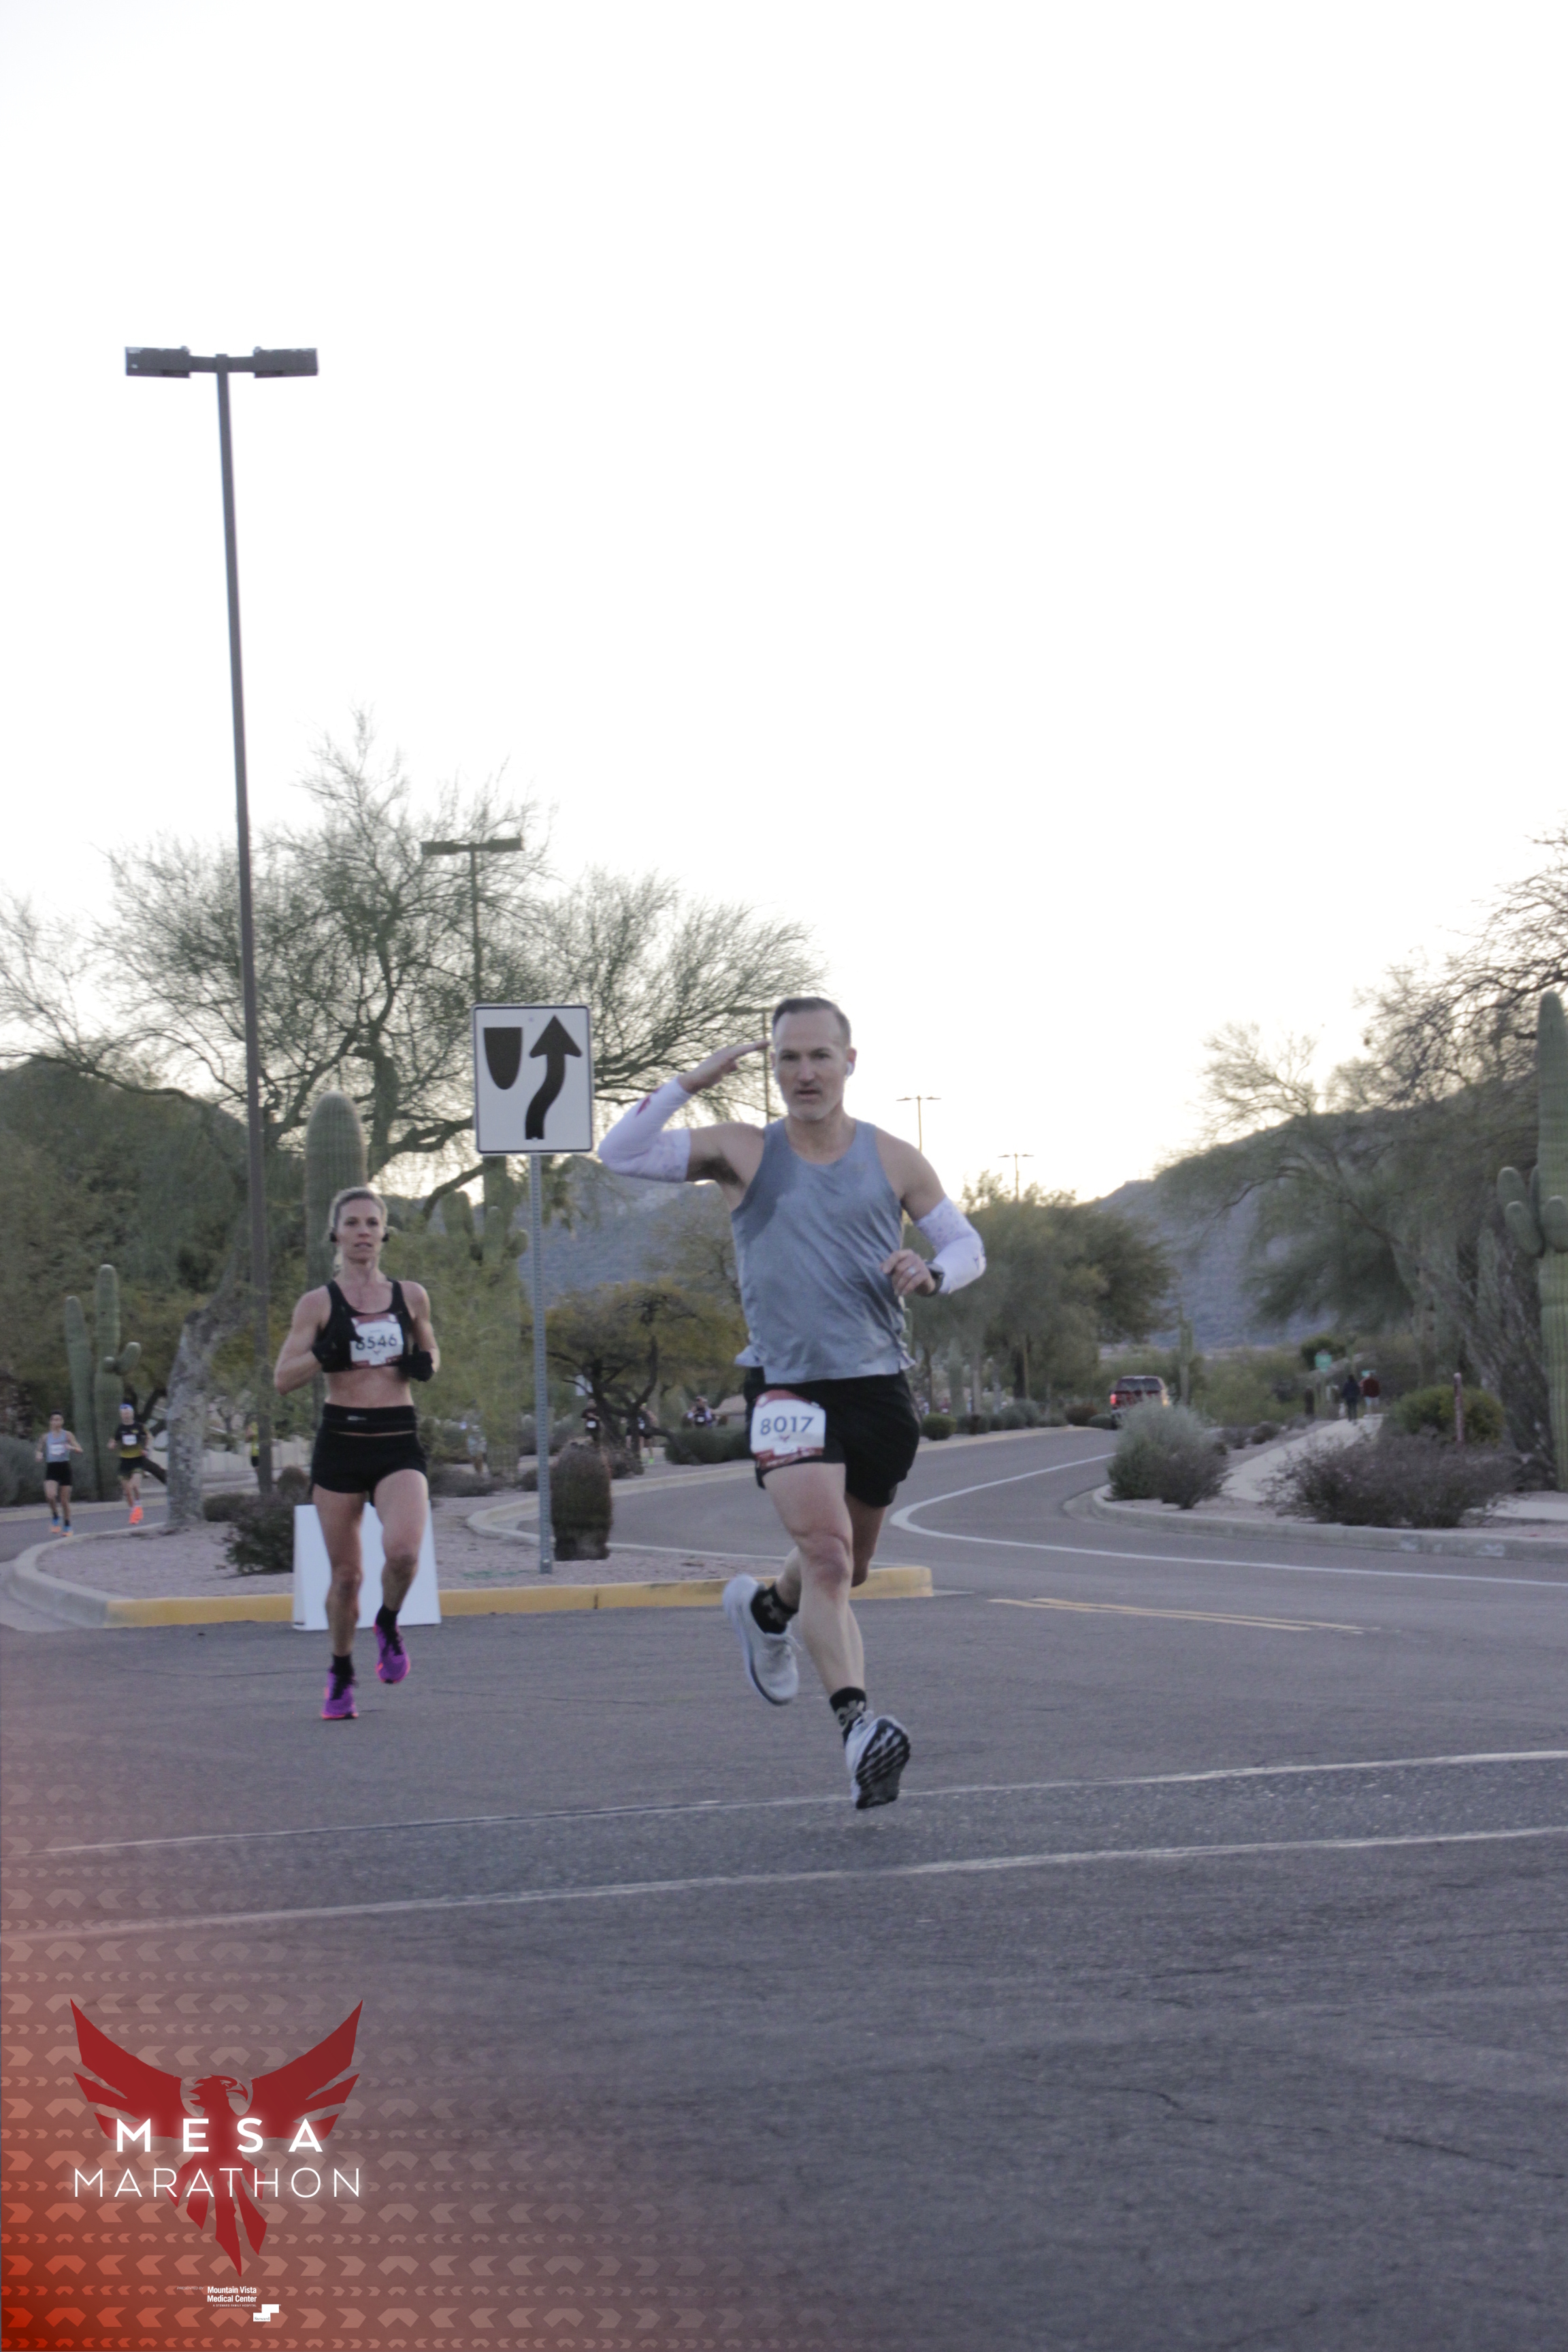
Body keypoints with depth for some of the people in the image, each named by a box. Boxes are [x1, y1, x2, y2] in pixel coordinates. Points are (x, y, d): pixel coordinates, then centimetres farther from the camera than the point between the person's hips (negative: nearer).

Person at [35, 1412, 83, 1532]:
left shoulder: (67, 1435, 2)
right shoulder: (46, 1437, 7)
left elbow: (79, 1450, -2)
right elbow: (39, 1452, 17)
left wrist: (71, 1448, -23)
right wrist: (38, 1456, -7)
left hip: (64, 1467, -1)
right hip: (51, 1468, 1)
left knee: (65, 1500, 4)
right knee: (50, 1496, -24)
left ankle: (67, 1527, 19)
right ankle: (55, 1517, 1)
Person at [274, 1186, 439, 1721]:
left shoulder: (411, 1296, 9)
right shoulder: (319, 1304, 3)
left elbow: (429, 1351, 25)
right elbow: (282, 1379, 1)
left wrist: (425, 1365, 2)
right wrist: (323, 1357, -17)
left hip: (398, 1443, 0)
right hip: (340, 1441, 0)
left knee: (403, 1550, -24)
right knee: (346, 1574, 4)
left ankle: (388, 1624, 7)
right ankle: (341, 1675, 26)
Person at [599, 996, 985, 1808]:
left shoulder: (894, 1161, 5)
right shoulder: (744, 1152, 0)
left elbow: (967, 1245, 13)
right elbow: (620, 1154, -8)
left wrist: (930, 1274, -10)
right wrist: (691, 1081, -15)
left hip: (878, 1385, 4)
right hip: (787, 1386, -3)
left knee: (847, 1568, 19)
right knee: (825, 1550, -24)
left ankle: (764, 1607, 52)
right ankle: (858, 1724, -31)